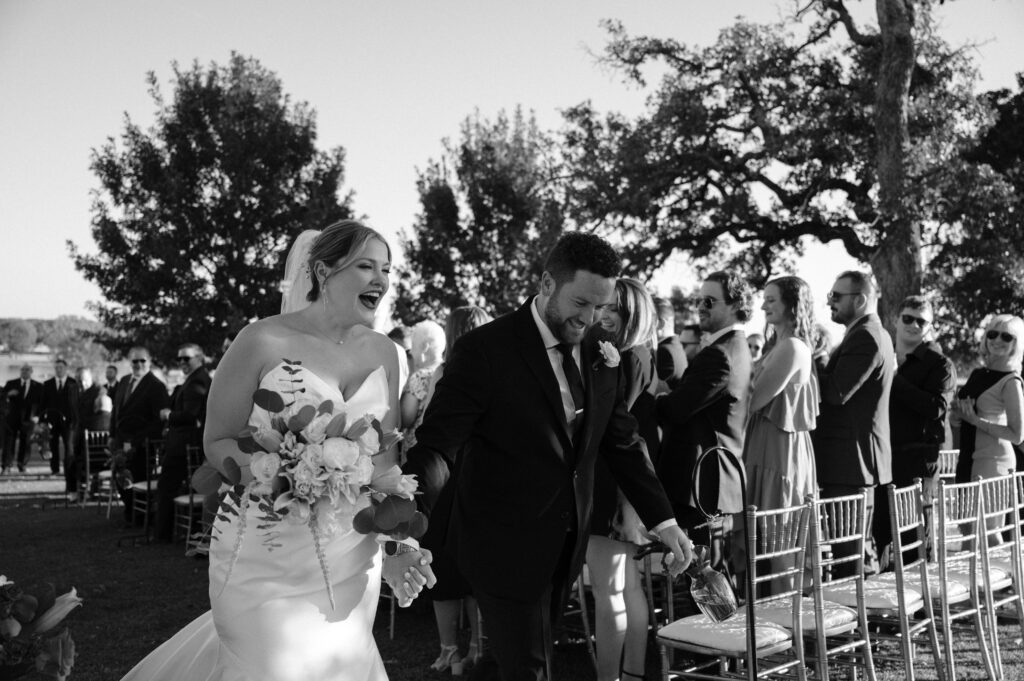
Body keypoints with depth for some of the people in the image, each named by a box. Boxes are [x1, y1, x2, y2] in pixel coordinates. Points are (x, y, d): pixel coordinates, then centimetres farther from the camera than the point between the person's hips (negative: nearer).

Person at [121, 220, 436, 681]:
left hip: (353, 559, 5)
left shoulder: (382, 352, 1)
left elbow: (386, 457, 5)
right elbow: (217, 441, -6)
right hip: (266, 559, -4)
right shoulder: (264, 341, -12)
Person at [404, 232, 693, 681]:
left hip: (565, 547, 6)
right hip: (505, 545, -6)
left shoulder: (600, 357, 3)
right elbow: (438, 443, -19)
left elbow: (623, 443, 12)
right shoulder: (486, 350, -16)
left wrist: (662, 519, 6)